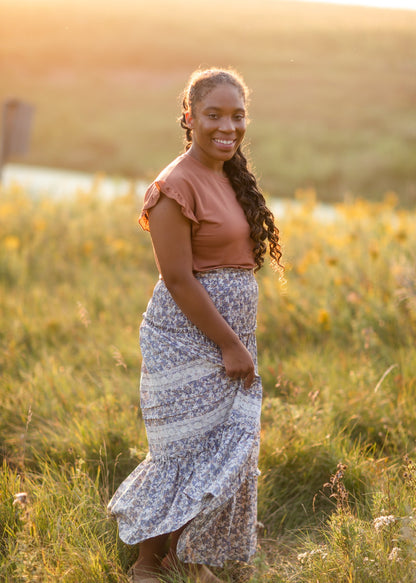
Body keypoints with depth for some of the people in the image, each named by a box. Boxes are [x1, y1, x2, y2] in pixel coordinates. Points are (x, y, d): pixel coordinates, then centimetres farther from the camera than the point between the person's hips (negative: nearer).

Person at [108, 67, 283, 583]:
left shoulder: (230, 176, 10)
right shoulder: (178, 184, -18)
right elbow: (178, 279, -20)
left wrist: (238, 341, 14)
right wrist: (231, 345, -16)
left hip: (229, 335, 9)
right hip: (188, 341, -9)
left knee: (229, 451, 13)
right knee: (188, 451, 0)